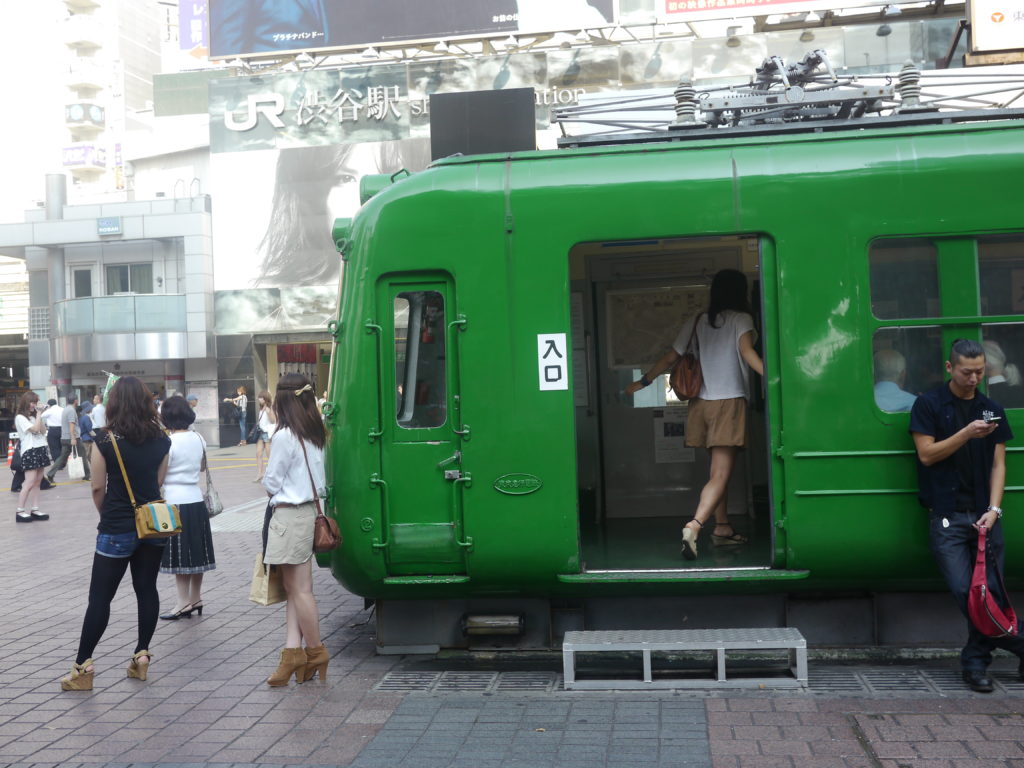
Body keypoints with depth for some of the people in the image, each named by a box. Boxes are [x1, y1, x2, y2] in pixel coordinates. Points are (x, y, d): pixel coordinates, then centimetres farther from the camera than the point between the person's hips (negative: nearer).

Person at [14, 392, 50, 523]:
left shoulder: (33, 417, 18)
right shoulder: (20, 418, -6)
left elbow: (43, 431, 10)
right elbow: (35, 429, -15)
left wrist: (39, 416, 3)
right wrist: (39, 415, -6)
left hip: (40, 450, 8)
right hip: (29, 451, -8)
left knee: (37, 482, 6)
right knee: (29, 483, -11)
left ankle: (35, 510, 7)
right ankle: (19, 512, -7)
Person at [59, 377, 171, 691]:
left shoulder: (105, 440, -12)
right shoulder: (161, 440, 0)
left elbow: (98, 488, -6)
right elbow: (158, 481, 8)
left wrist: (107, 515, 11)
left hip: (117, 529, -4)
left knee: (100, 597, 2)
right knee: (147, 589, 12)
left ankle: (83, 667, 6)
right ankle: (142, 656, 16)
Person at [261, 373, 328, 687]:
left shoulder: (285, 436, -15)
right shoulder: (315, 435, 8)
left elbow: (271, 482, -8)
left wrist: (274, 494, 11)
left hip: (289, 516, -8)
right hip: (308, 510, 8)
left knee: (299, 589, 1)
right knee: (295, 588, 10)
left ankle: (315, 652, 10)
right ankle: (293, 652, 9)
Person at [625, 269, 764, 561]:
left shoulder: (696, 322, 13)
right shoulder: (740, 318, 0)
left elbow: (670, 357, 15)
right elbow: (746, 351, -18)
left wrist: (643, 382, 25)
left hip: (702, 402, 6)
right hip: (729, 400, -6)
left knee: (718, 470, 18)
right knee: (720, 475, -10)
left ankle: (722, 529, 23)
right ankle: (694, 525, -27)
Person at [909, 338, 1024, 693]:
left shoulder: (992, 410, 12)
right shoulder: (929, 405, 3)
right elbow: (926, 454, -4)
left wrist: (994, 509, -4)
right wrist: (967, 433, -15)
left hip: (984, 516, 3)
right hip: (947, 517, -3)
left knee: (991, 593, 1)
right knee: (966, 591, -12)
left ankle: (975, 662, 13)